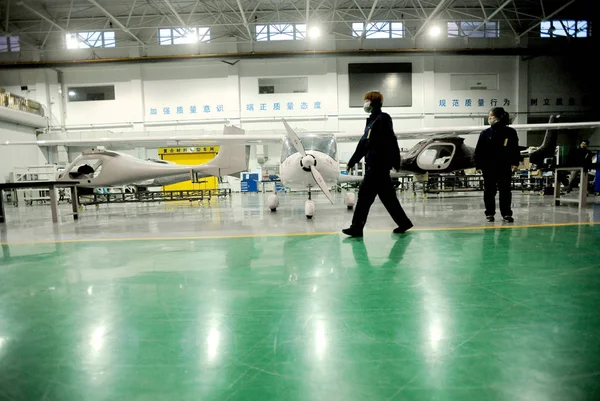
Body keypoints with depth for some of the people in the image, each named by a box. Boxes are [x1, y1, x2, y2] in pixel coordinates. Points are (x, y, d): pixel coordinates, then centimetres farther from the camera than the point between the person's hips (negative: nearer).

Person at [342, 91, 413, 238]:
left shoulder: (383, 118, -7)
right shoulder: (371, 120, 20)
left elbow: (391, 142, -14)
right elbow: (363, 144, 22)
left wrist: (395, 162, -17)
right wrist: (352, 162, 23)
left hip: (380, 164, -9)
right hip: (373, 164, 9)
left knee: (365, 194, -7)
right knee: (387, 196, 12)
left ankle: (357, 227, -1)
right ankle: (404, 222, 22)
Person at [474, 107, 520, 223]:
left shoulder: (510, 132, 2)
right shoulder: (485, 133, 2)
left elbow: (515, 148, 2)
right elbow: (479, 150, 0)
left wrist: (515, 163, -7)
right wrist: (478, 164, -6)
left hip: (504, 167, 0)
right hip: (488, 168, 1)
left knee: (505, 190, 4)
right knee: (489, 191, 7)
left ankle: (506, 213, 14)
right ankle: (489, 213, 17)